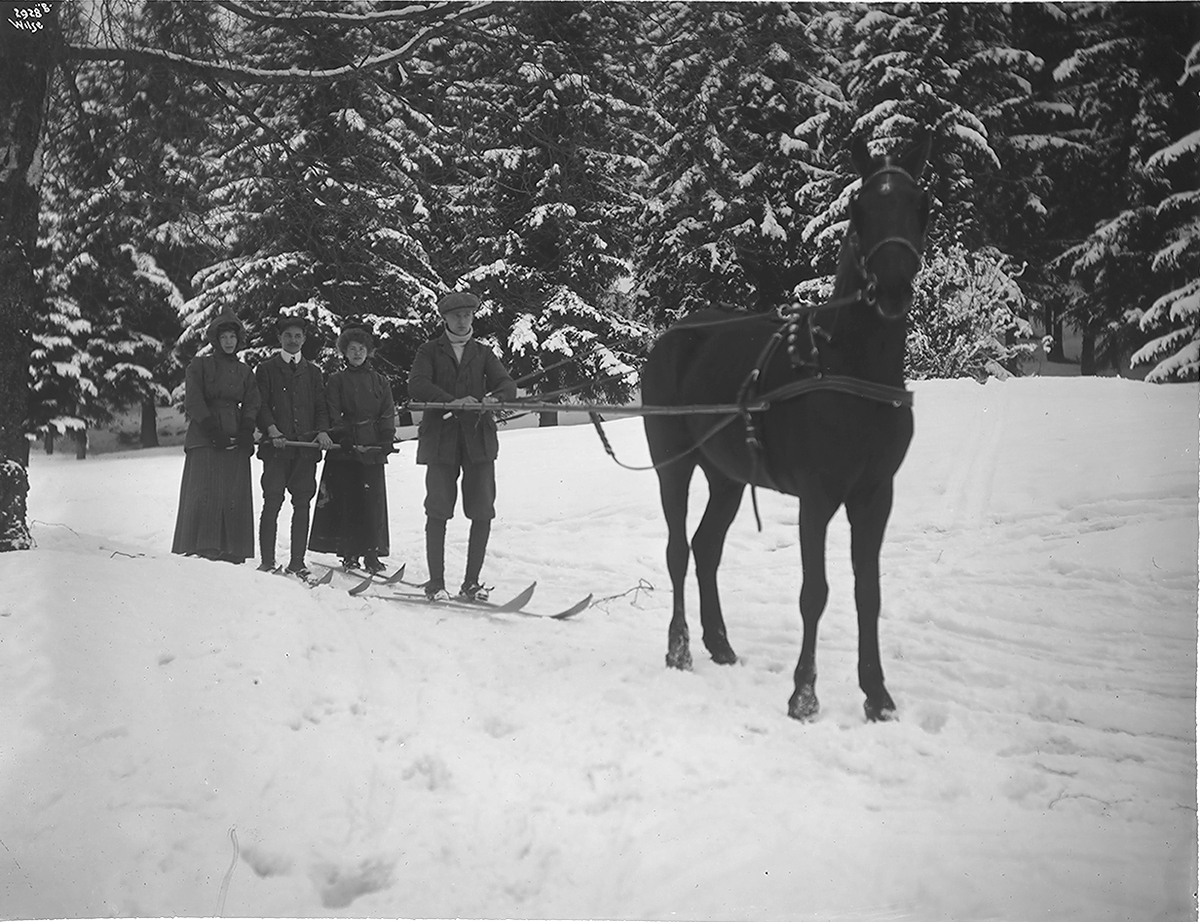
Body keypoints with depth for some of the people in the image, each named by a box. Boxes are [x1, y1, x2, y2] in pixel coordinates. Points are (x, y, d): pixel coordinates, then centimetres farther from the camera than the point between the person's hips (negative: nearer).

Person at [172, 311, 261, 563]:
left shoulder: (244, 371, 19)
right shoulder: (199, 365, 7)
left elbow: (251, 403, 12)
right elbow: (193, 402, -2)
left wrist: (246, 433, -6)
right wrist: (213, 431, -13)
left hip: (235, 441, 3)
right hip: (204, 439, -3)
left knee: (236, 497, -3)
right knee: (204, 493, -10)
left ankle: (232, 552, -1)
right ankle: (199, 549, -9)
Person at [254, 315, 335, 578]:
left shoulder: (313, 372, 20)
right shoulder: (266, 370, 10)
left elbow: (321, 407, 14)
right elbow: (261, 406, 1)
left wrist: (322, 431, -5)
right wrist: (271, 429, -17)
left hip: (306, 446, 3)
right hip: (276, 447, -3)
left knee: (302, 503, 1)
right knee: (272, 502, -7)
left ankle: (297, 562, 5)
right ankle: (267, 562, -3)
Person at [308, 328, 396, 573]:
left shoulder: (379, 382, 14)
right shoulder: (336, 381, 9)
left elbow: (388, 415, 9)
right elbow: (333, 415, 0)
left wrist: (386, 442, -4)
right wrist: (344, 439, -12)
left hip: (372, 449, 1)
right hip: (344, 450, -1)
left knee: (373, 502, -4)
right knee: (346, 501, -2)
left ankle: (372, 554, 0)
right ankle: (350, 553, 5)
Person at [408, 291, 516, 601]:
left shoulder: (483, 353, 18)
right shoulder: (430, 351, 11)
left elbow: (507, 384, 4)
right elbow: (417, 385, -7)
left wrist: (495, 398, -21)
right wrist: (452, 401, -22)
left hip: (478, 437, 2)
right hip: (441, 438, -2)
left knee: (483, 513, -3)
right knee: (438, 511, -6)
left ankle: (471, 582, 8)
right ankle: (436, 583, 1)